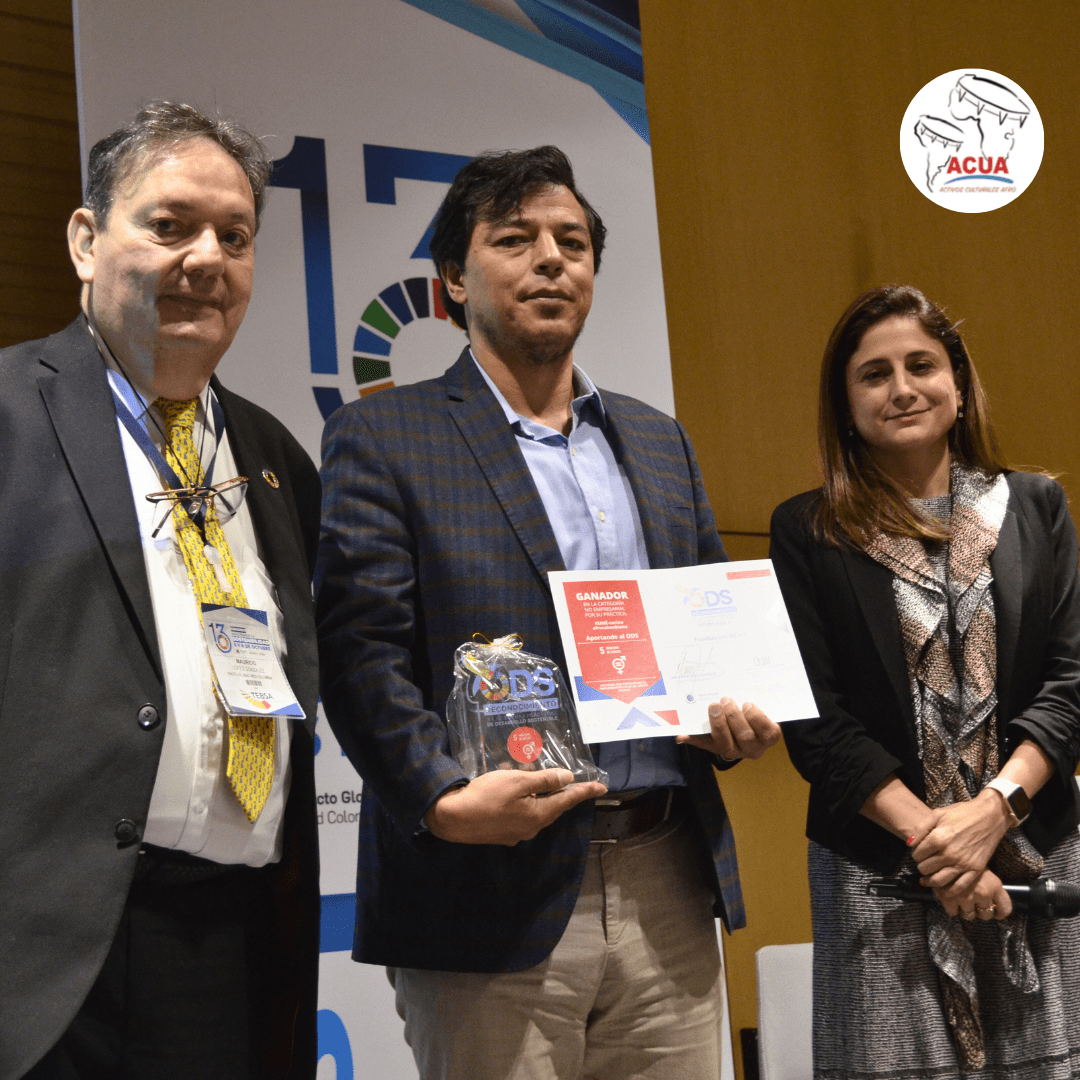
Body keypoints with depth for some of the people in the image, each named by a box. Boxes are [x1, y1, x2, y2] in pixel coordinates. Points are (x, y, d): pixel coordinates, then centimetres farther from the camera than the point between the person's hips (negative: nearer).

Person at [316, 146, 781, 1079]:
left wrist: (739, 719, 1)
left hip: (668, 890, 5)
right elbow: (360, 648, -8)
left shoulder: (660, 442, 18)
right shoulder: (381, 439, 1)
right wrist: (443, 798, -21)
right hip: (496, 895, -5)